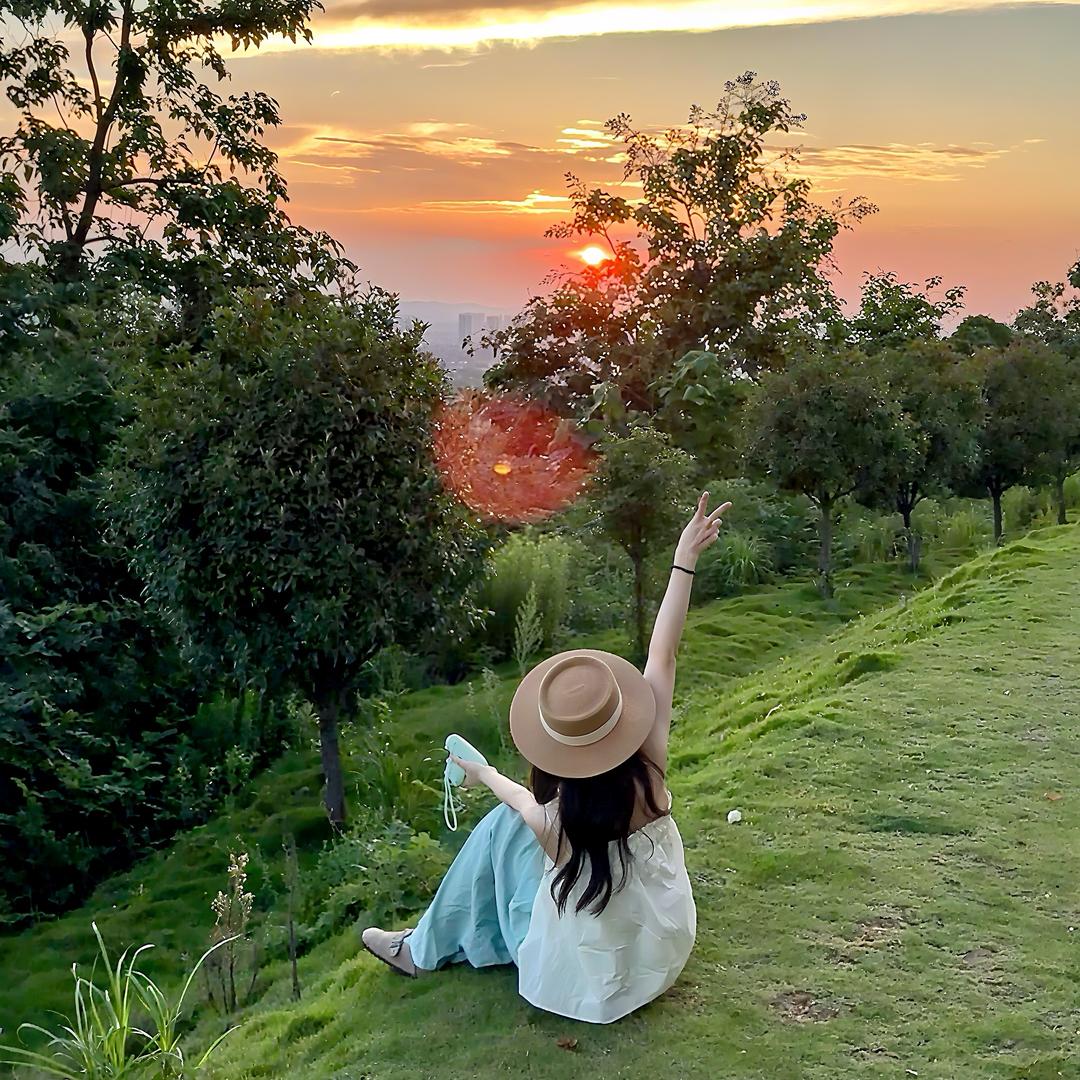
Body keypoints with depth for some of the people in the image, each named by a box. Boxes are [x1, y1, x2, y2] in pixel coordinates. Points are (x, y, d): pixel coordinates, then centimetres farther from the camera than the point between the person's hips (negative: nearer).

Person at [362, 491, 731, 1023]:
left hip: (587, 976, -4)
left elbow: (524, 802, -3)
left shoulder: (552, 821, -30)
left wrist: (484, 773, 18)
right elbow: (663, 653, -20)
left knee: (505, 825, 6)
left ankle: (427, 950, 26)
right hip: (662, 951, 4)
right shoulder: (648, 770, -26)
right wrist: (684, 561, -17)